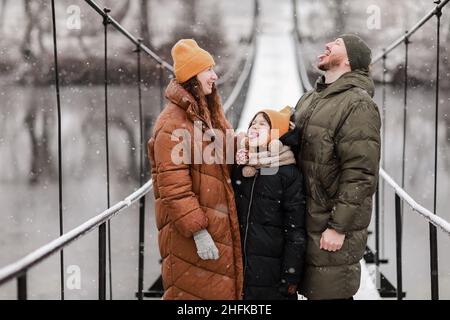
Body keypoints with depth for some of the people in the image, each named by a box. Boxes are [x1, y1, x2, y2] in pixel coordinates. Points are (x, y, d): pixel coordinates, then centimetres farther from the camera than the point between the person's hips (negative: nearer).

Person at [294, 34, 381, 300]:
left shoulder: (358, 105, -15)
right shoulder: (310, 99, 13)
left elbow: (360, 175, -20)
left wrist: (338, 227, -20)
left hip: (332, 229, -8)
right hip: (304, 221, 8)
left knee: (328, 293, -1)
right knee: (309, 290, 17)